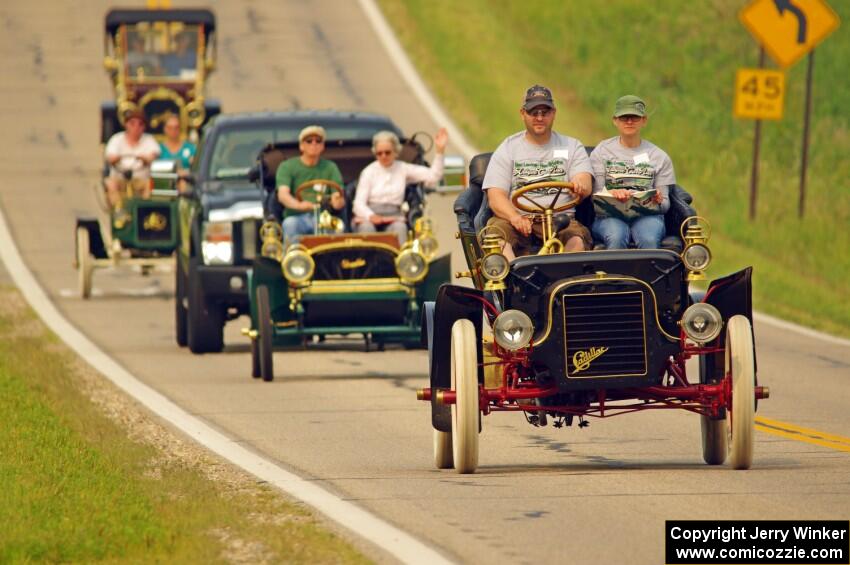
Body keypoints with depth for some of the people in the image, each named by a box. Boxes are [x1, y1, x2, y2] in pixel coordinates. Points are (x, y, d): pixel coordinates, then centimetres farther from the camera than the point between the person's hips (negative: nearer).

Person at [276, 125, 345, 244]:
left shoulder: (330, 167, 15)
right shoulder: (287, 166, 9)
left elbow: (338, 201, 4)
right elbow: (282, 195, -8)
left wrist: (338, 201, -24)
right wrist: (298, 205, -32)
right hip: (297, 217, -1)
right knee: (290, 223, -36)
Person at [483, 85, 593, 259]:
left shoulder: (572, 147, 17)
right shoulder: (508, 149, 15)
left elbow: (585, 184, 1)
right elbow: (495, 196, 3)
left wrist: (580, 186, -28)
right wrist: (514, 217, -20)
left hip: (559, 219, 0)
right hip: (519, 219, 0)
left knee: (577, 241, -34)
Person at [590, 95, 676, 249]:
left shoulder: (659, 157, 18)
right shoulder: (601, 152, 16)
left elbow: (665, 204, 13)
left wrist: (657, 202, -13)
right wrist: (611, 194, -19)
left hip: (647, 215, 1)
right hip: (610, 216, -1)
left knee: (649, 240, -35)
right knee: (616, 238, -36)